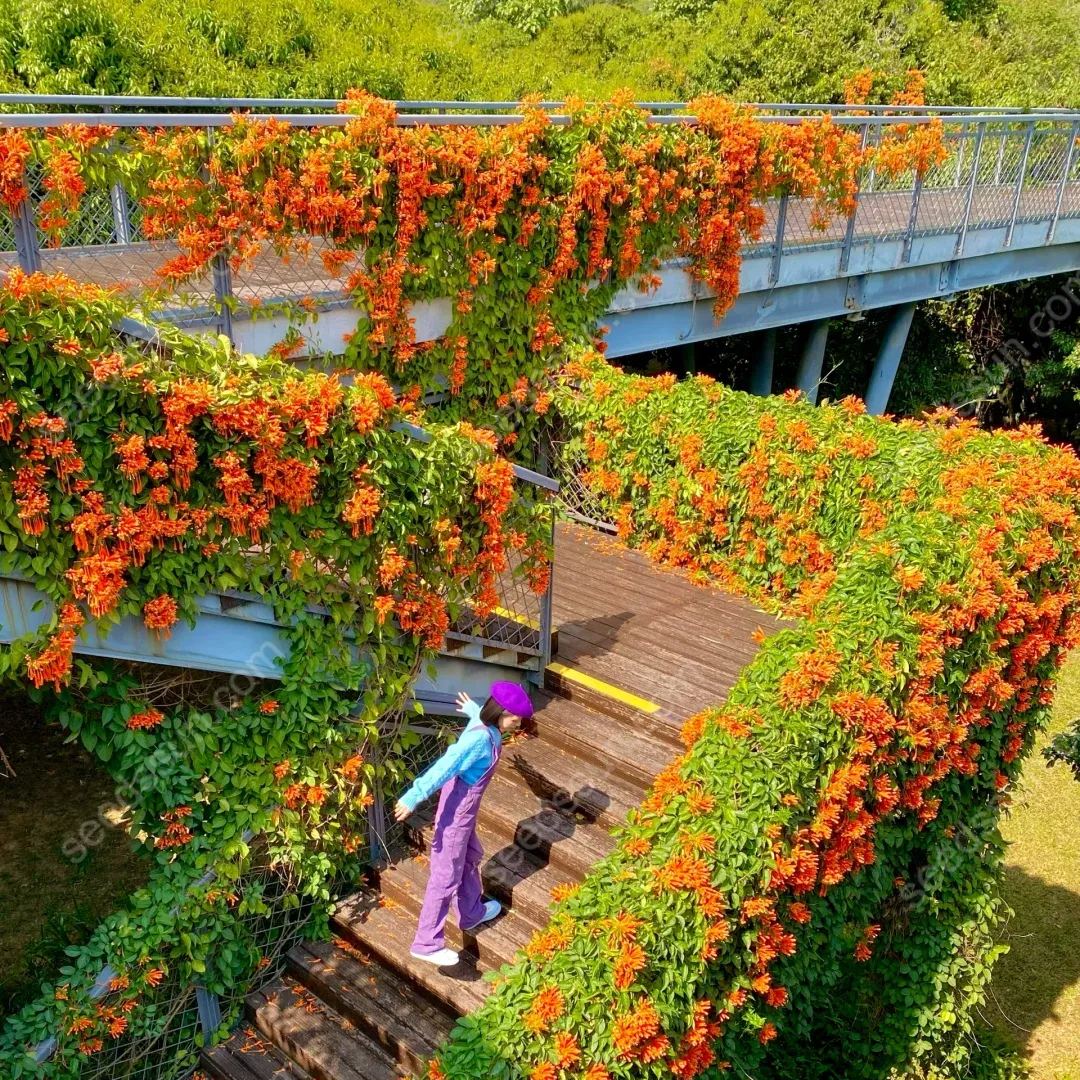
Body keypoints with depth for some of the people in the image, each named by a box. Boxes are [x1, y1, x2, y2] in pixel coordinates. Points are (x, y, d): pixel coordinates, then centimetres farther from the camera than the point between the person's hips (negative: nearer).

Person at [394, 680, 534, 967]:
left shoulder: (485, 726, -2)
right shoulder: (481, 739, -30)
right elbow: (444, 767, -37)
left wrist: (472, 709, 49)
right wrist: (412, 798, -41)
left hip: (464, 807, 10)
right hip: (456, 811, -10)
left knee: (470, 858, 27)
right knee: (446, 876, -1)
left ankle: (472, 913, 48)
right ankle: (427, 944, 7)